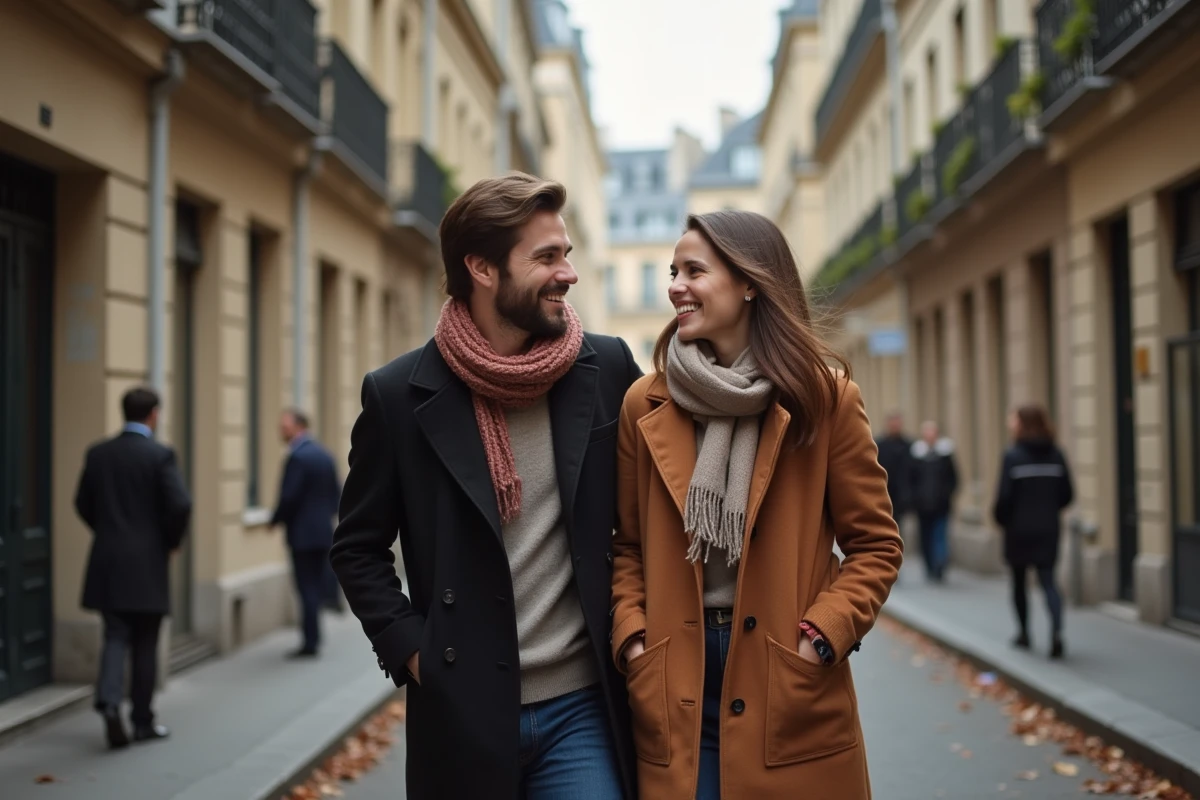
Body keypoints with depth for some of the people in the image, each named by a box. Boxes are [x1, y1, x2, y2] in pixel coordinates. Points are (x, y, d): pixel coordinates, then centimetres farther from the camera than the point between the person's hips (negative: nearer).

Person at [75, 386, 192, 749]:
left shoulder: (97, 454, 4)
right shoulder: (160, 455, -11)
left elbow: (83, 504, 9)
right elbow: (180, 505, -17)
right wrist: (172, 541, 1)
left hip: (107, 561, 4)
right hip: (146, 564, -4)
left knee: (116, 637, 10)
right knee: (145, 645, 6)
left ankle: (109, 700, -12)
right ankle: (143, 722, 13)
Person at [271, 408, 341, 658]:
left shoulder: (298, 456, -16)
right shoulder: (324, 454, 10)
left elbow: (289, 497, -19)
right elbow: (336, 493, 12)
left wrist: (275, 520, -5)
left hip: (303, 532, -8)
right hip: (324, 531, 8)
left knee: (308, 588, -3)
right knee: (317, 584, 13)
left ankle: (310, 643, 1)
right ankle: (314, 637, 20)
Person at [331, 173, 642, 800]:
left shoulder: (607, 369, -1)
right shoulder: (400, 395, -5)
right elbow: (358, 549, 4)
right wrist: (411, 647, -6)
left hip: (583, 707, 1)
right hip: (462, 712, -1)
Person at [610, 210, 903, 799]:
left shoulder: (824, 398, -2)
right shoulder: (644, 406, 3)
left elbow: (875, 545, 0)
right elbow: (628, 547, 9)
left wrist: (820, 636, -11)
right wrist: (631, 637, -5)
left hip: (792, 698, -1)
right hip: (674, 698, 1)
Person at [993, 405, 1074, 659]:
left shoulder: (1013, 456, -12)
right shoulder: (1056, 455, 0)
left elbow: (1005, 496, -14)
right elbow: (1067, 494, 2)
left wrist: (1001, 518, 4)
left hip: (1019, 529, -3)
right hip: (1048, 529, 3)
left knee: (1019, 581, 14)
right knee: (1048, 580, 4)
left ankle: (1024, 633, 24)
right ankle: (1056, 631, -17)